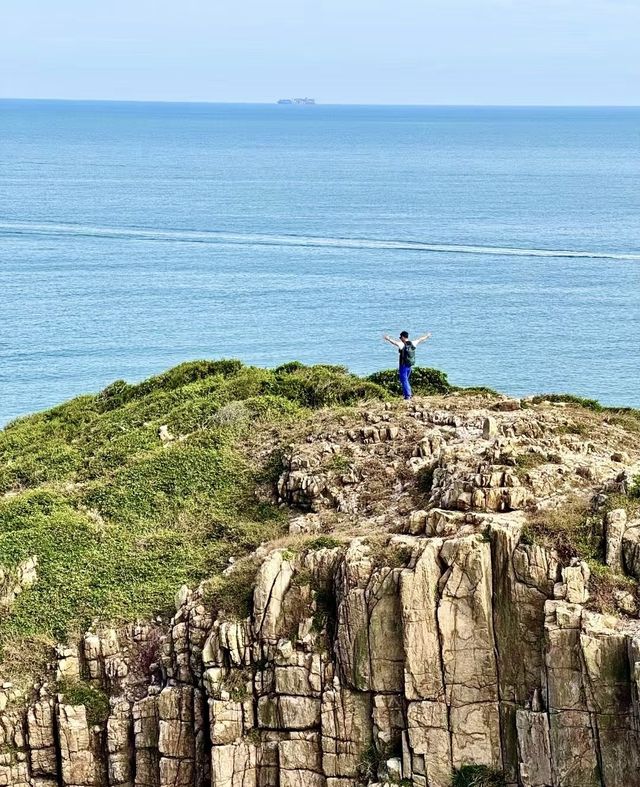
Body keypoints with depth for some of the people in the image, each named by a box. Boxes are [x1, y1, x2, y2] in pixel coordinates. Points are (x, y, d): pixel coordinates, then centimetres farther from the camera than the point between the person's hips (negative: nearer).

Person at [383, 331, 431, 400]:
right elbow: (420, 340, 20)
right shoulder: (413, 344, 3)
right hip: (410, 366, 7)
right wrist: (426, 336, 38)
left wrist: (388, 339, -47)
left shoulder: (402, 345, -16)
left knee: (404, 380, -1)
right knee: (406, 380, 21)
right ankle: (408, 393, 22)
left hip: (403, 366, -7)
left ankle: (407, 395, -5)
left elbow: (395, 342, -34)